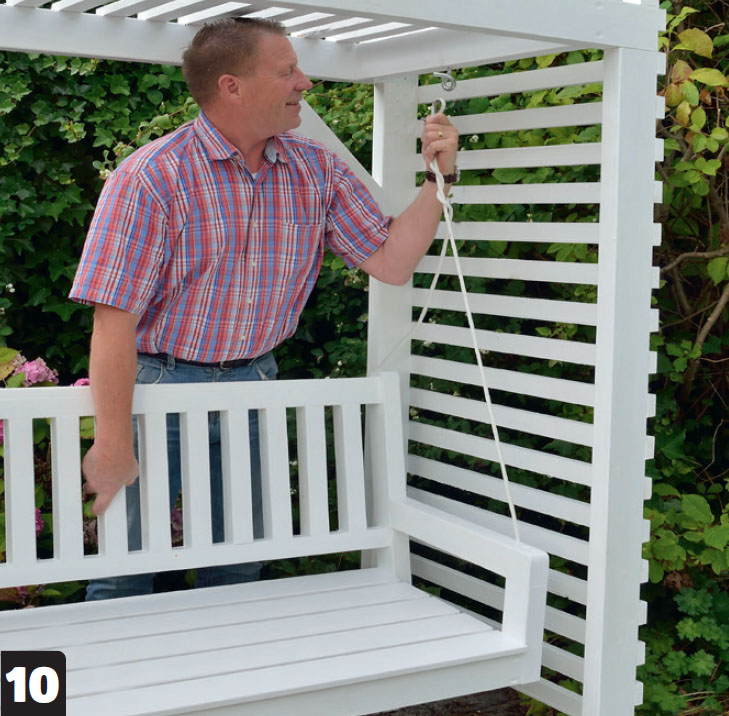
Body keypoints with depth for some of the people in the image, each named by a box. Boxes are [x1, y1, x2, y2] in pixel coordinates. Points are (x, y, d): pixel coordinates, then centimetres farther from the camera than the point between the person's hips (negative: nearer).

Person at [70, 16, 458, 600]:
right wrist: (114, 448, -22)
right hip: (159, 384, -4)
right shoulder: (153, 176, -18)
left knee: (238, 569, 16)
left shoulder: (317, 170, -1)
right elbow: (114, 318, -21)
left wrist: (438, 177, -11)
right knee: (126, 572, 5)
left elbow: (390, 261, 1)